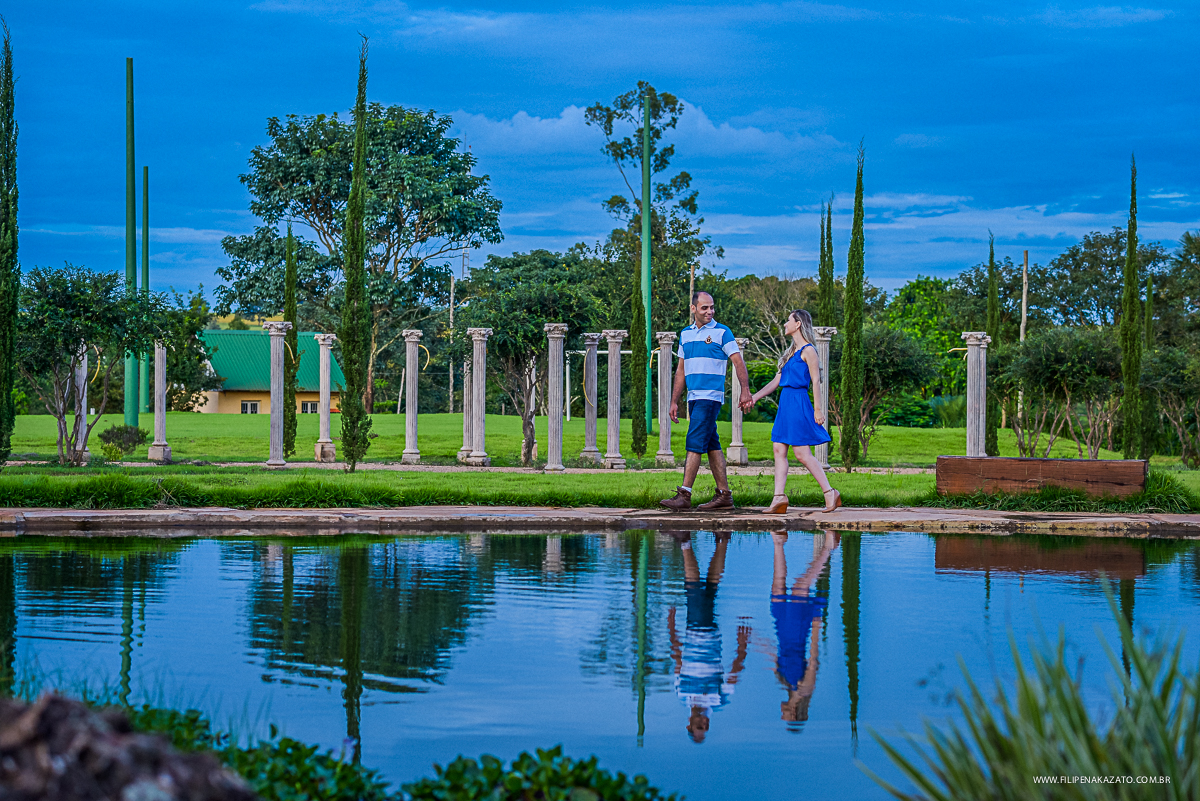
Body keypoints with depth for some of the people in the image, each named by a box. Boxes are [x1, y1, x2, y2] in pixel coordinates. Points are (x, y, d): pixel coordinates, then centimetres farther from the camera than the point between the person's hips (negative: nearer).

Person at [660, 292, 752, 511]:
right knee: (712, 445, 8)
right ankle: (724, 495, 11)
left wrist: (745, 391, -17)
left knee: (695, 443, -13)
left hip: (711, 396, -7)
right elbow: (681, 370, 19)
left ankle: (684, 495, -15)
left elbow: (738, 362, -5)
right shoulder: (686, 334, 16)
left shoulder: (722, 332, -2)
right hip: (694, 397, 7)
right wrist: (674, 401, 16)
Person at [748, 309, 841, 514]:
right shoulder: (792, 351, 18)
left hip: (798, 403, -9)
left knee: (802, 453, -10)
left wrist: (818, 410, -14)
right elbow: (777, 380, 20)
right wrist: (755, 397, 15)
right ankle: (779, 497, 1)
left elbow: (816, 381, -11)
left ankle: (830, 493, -4)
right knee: (779, 449, 2)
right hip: (786, 403, 9)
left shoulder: (808, 351, -8)